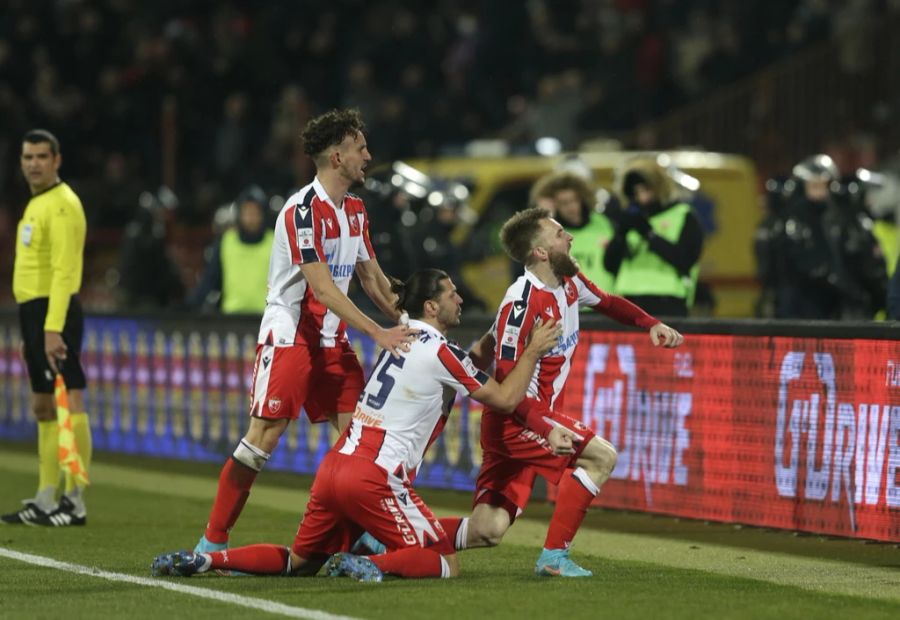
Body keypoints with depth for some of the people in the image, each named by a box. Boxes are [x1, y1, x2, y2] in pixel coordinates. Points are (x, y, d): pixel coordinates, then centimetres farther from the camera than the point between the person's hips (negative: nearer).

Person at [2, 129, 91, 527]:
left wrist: (53, 329, -26)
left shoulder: (61, 205, -11)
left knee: (69, 404, -10)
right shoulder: (36, 204, 19)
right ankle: (45, 501, 17)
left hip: (56, 312, -10)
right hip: (34, 313, 10)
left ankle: (75, 503, -11)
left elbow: (63, 271, -19)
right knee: (43, 409, 12)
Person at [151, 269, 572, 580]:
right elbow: (505, 399, -1)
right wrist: (533, 352, 10)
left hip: (333, 469, 8)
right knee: (446, 564, -1)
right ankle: (371, 566, -25)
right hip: (375, 478, -8)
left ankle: (205, 560, 5)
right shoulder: (439, 351, -6)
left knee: (299, 563, 21)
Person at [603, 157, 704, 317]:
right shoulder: (632, 218, 18)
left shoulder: (684, 217, 3)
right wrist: (621, 233, -5)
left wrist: (649, 234, -13)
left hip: (668, 307, -5)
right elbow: (610, 264, 11)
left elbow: (684, 260, -11)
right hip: (630, 304, 5)